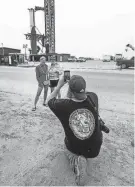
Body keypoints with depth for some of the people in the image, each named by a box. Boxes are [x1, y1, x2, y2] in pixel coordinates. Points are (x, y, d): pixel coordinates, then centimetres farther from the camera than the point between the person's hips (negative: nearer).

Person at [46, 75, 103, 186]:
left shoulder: (63, 105, -28)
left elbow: (49, 100, -4)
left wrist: (59, 85, 0)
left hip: (74, 148, -1)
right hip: (95, 149, 2)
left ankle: (75, 161, 1)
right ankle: (87, 159, 13)